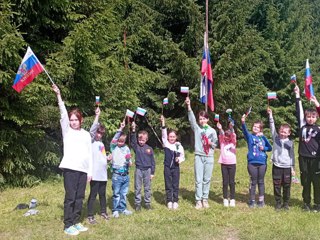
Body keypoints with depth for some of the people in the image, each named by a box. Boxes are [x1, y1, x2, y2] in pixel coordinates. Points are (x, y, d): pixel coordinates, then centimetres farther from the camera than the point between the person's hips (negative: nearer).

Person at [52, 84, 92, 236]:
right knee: (70, 197, -2)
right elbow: (63, 114, -9)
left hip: (83, 169, 4)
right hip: (70, 168, -4)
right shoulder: (67, 131, 5)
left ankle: (76, 222, 21)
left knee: (79, 197, 9)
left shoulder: (86, 134, 13)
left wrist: (90, 171, 8)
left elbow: (90, 154, 13)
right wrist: (58, 95, -19)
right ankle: (68, 225, 6)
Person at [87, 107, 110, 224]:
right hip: (95, 174, -7)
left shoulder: (101, 143, 17)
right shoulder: (91, 141, -4)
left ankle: (103, 212, 30)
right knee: (93, 194, -3)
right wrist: (97, 115, -24)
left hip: (103, 174, 7)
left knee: (102, 194, 17)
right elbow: (92, 130, -23)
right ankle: (90, 216, 4)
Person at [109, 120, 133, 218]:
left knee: (124, 194, 13)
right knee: (116, 194, 3)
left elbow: (130, 162, 11)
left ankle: (123, 209, 25)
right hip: (117, 175, -4)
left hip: (126, 175, 4)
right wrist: (120, 129, -26)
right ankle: (115, 210, 13)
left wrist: (129, 161, -13)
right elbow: (114, 140, -22)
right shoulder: (114, 147, -2)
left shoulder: (126, 148, 9)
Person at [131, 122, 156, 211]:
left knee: (147, 188, 9)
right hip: (138, 170, -1)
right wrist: (133, 130, -34)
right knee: (137, 188, 6)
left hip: (148, 170, 1)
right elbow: (132, 140, -21)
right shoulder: (136, 147, -1)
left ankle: (147, 202, 21)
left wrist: (152, 172, 3)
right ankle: (137, 203, 16)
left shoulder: (149, 149, 1)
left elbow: (153, 162, 4)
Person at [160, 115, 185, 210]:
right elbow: (163, 134, -14)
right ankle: (169, 201, 17)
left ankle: (175, 201, 17)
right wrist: (163, 123, -26)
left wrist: (179, 159, -18)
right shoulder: (166, 143, -1)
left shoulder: (179, 146, -2)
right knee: (168, 185, 8)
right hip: (167, 167, 1)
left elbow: (182, 157, 5)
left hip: (176, 167, 0)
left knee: (175, 185, 6)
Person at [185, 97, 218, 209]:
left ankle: (205, 199, 18)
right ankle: (198, 200, 6)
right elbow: (191, 119, -13)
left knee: (207, 179, 7)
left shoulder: (212, 131, 5)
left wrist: (210, 143, -14)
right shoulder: (196, 128, 3)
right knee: (198, 179, 0)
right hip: (198, 156, 0)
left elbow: (215, 145, 9)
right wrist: (189, 106, -26)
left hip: (209, 157, 1)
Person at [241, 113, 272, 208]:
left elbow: (270, 148, 13)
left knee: (261, 182, 11)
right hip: (252, 162, -2)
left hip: (262, 162, 2)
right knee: (253, 182, 6)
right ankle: (252, 200, 16)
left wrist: (263, 148, -9)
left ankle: (261, 200, 22)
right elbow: (245, 131, -21)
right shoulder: (250, 136, 0)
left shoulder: (263, 137, 9)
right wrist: (243, 122, -40)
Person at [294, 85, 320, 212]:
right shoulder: (302, 126, 5)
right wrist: (297, 96, -1)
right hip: (303, 158, 2)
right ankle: (306, 203, 22)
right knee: (305, 182, 11)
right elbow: (299, 111, 2)